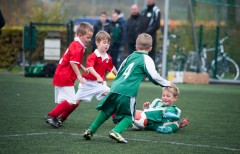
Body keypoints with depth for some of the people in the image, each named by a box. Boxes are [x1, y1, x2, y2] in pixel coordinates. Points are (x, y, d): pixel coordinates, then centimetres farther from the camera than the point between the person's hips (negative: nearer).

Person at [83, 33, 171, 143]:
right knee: (129, 117, 4)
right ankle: (116, 131, -19)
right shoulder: (146, 59, 2)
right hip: (127, 93, -6)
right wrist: (167, 84, 11)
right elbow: (154, 76, -3)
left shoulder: (130, 57, 21)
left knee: (106, 112, 19)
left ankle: (90, 130, 15)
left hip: (115, 89, 6)